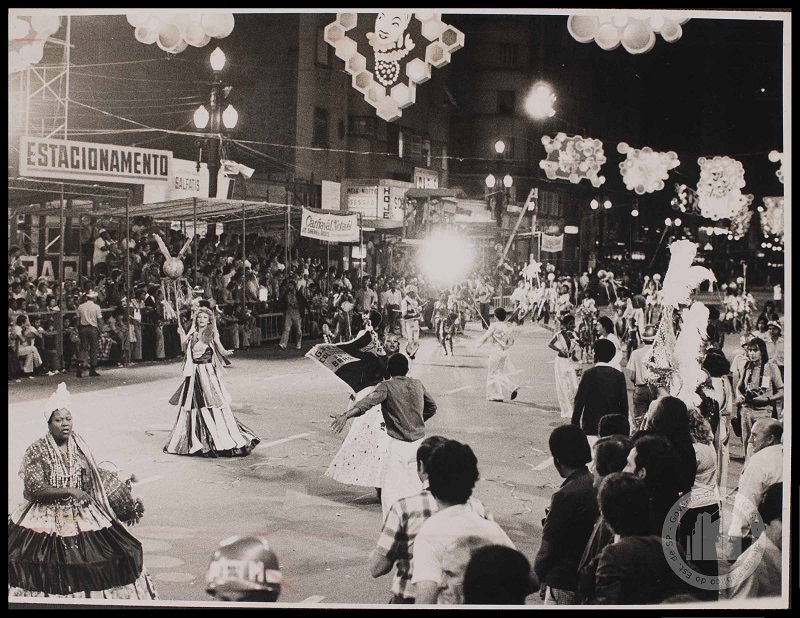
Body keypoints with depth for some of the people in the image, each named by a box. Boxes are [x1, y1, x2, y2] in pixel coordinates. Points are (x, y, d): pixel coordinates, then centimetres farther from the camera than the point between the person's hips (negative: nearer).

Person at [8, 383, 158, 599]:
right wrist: (69, 491, -18)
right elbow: (35, 489, -15)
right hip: (46, 520, -4)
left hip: (82, 515, 4)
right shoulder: (36, 451, -8)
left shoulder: (80, 446, 6)